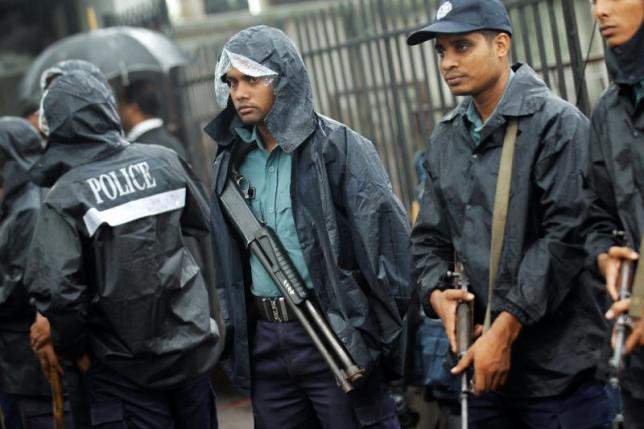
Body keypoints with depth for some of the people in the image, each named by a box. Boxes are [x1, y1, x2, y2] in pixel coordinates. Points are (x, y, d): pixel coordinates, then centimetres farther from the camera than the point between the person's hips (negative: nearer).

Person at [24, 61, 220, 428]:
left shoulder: (65, 197, -14)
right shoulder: (163, 161, -3)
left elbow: (55, 288, -20)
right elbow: (203, 220, 12)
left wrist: (76, 349, -5)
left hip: (126, 371, -4)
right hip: (192, 346, 4)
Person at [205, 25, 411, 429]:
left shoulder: (339, 146, -6)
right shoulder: (231, 161, 11)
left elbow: (388, 232, -9)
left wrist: (381, 327, -11)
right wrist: (234, 334, 13)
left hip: (337, 334, -5)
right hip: (265, 340, 6)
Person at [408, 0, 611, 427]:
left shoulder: (556, 123, -8)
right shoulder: (445, 139, 12)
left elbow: (567, 235, -15)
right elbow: (430, 238, 17)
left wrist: (506, 329, -16)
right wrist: (436, 292, -5)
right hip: (481, 360, 6)